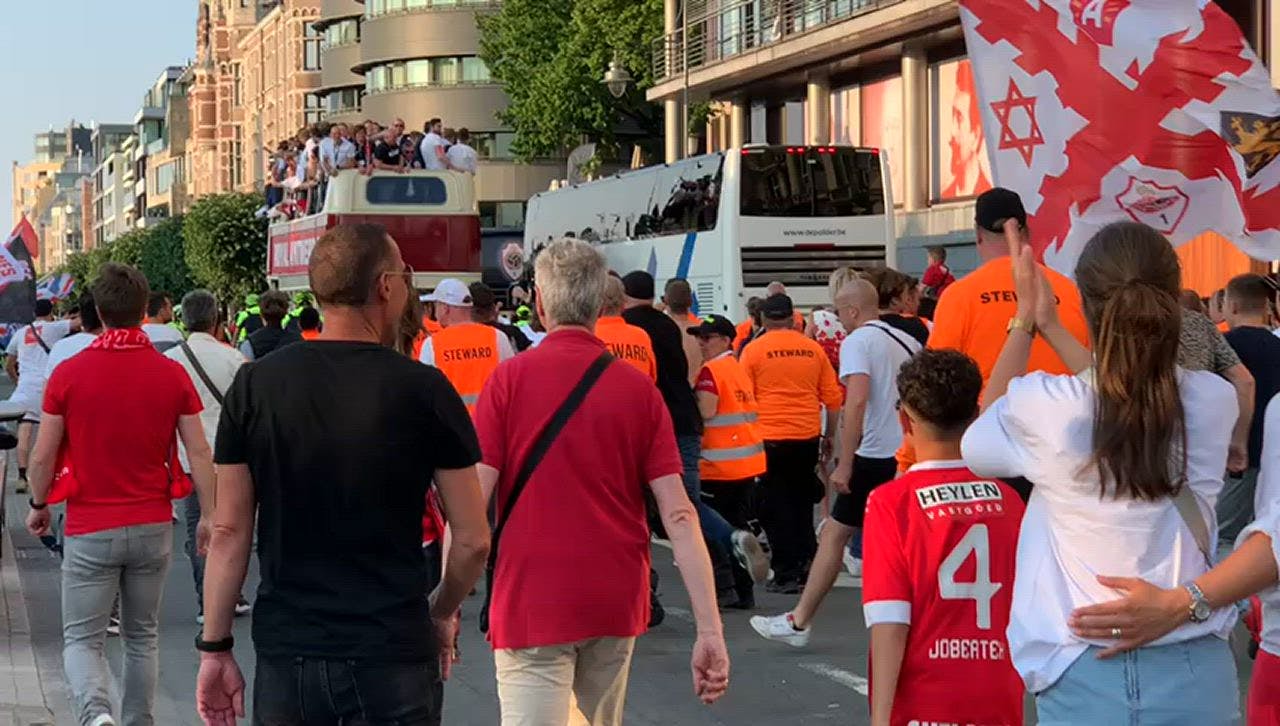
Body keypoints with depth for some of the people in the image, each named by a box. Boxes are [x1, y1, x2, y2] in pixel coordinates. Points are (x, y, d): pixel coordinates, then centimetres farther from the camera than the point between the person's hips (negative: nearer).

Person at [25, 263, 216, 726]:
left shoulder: (69, 374, -8)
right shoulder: (172, 375, -4)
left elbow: (43, 457, -4)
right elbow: (199, 453, -5)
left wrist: (38, 505, 13)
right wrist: (209, 517, 5)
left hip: (90, 530, -2)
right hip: (153, 526, 2)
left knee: (82, 639, 3)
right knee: (142, 636, 18)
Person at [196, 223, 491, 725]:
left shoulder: (254, 386, -1)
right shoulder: (425, 390, -7)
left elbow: (229, 532, 0)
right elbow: (472, 540, -4)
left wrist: (215, 647, 7)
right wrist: (442, 614, 14)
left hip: (286, 653, 2)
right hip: (393, 658, -2)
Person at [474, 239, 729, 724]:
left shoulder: (509, 379, -6)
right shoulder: (639, 388, 1)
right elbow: (678, 514, -5)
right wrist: (710, 630, -5)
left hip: (532, 601, -4)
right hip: (617, 605, 4)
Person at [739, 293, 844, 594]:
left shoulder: (753, 350, -3)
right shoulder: (813, 349, 4)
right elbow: (833, 397, 7)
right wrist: (828, 436, 18)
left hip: (769, 437, -3)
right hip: (807, 436, 3)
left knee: (776, 508, 5)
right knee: (802, 503, 17)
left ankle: (787, 574, 5)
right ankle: (807, 563, 16)